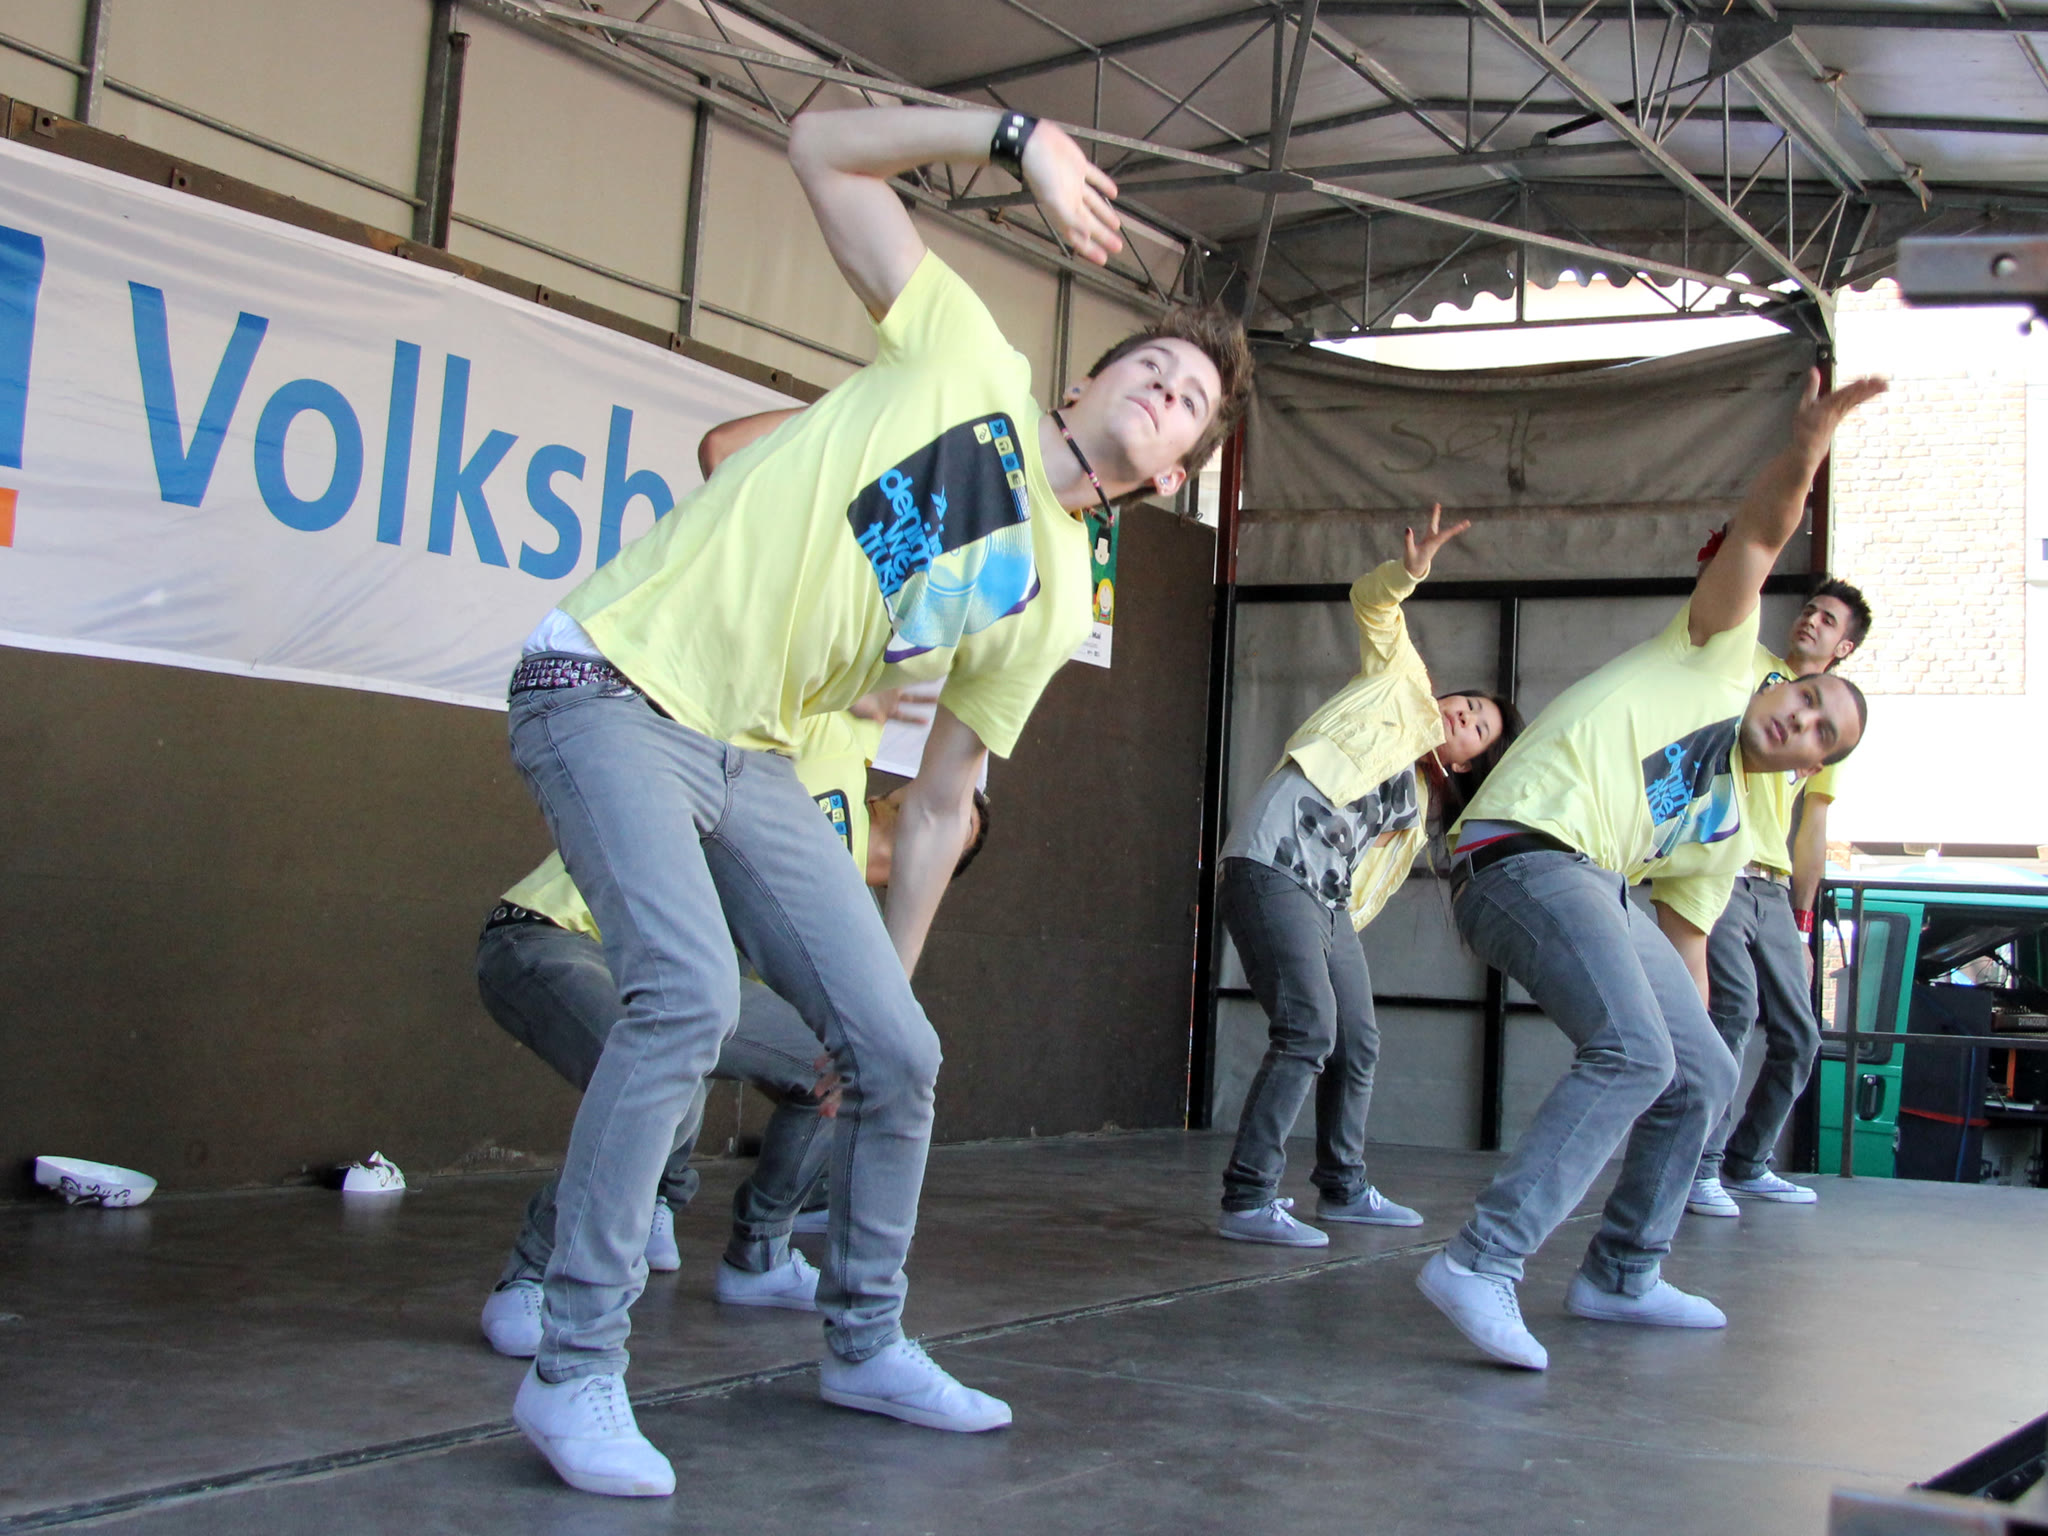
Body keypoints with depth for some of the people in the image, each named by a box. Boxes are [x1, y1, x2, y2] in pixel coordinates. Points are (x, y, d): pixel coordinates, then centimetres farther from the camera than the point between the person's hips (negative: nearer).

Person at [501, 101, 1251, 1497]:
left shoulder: (1050, 602, 7)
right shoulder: (969, 360, -4)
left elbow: (939, 807, 12)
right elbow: (823, 147, -3)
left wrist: (884, 980, 10)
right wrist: (1020, 135, -11)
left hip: (753, 764, 6)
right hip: (615, 689, -6)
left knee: (898, 1054, 1)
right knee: (689, 994, -27)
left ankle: (866, 1344, 24)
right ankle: (575, 1371, -15)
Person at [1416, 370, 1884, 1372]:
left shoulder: (1726, 832, 28)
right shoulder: (1721, 658, 14)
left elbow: (1684, 954, 26)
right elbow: (1760, 533, 2)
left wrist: (1692, 1029, 16)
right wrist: (1807, 445, -14)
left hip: (1597, 889, 9)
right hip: (1526, 848, -9)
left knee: (1702, 1074, 12)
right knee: (1632, 1051, -26)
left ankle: (1620, 1275, 25)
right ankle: (1482, 1265, -31)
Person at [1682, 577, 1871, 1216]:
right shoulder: (1750, 664, 7)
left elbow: (1811, 834, 21)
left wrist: (1802, 928, 19)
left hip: (1771, 886, 7)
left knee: (1798, 1034, 8)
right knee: (1733, 1003, -23)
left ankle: (1748, 1164, 24)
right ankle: (1698, 1166, -16)